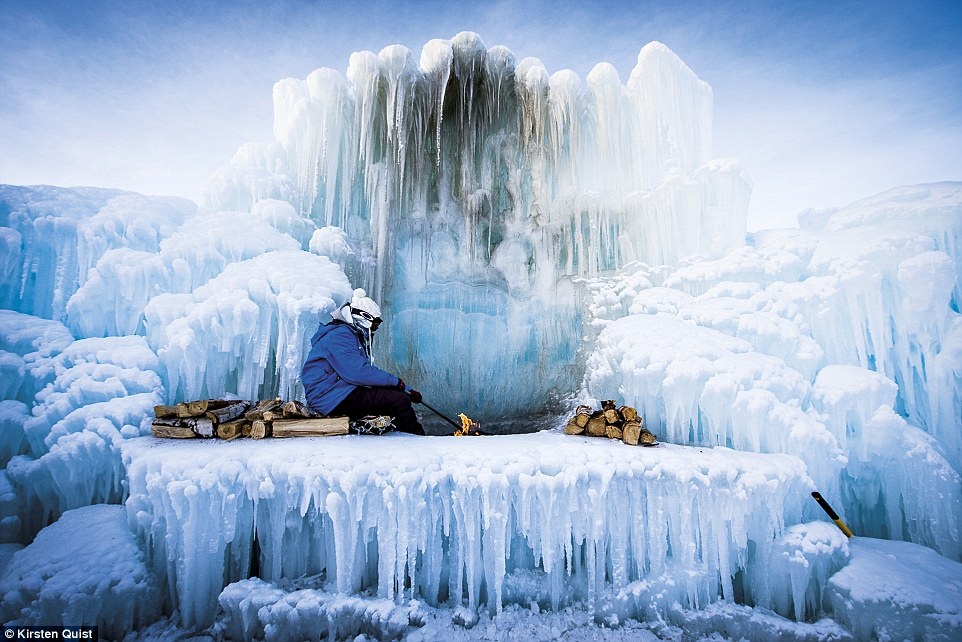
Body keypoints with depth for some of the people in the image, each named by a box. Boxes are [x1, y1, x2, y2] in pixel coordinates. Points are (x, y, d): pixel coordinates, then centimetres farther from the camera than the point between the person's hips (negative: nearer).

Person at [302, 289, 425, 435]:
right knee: (400, 401, -17)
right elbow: (356, 373, -25)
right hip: (334, 399, -11)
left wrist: (406, 390, 10)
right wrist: (395, 381, -15)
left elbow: (369, 371, 18)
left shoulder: (357, 337, 21)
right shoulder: (339, 336, -13)